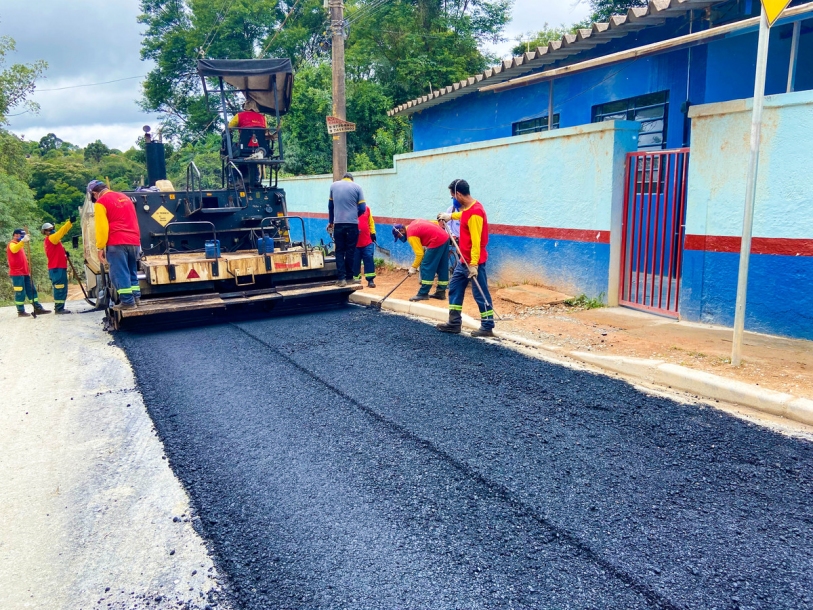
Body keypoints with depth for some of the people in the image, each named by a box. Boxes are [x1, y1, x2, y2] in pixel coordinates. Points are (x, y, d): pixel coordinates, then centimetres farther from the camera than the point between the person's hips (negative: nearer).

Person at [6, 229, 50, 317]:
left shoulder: (20, 245, 23)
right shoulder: (12, 244, -7)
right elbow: (14, 250, -33)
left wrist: (28, 270, 23)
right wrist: (23, 241, -47)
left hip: (25, 273, 9)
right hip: (17, 273, -9)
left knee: (32, 290, 6)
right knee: (20, 292, -6)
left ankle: (38, 308, 7)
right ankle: (21, 311, 0)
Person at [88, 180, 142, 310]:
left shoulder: (101, 202, -2)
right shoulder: (124, 197, 20)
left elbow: (101, 227, -8)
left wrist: (100, 248, -4)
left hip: (116, 243, -7)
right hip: (134, 241, 7)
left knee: (119, 273, -4)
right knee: (132, 271, 14)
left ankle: (127, 301, -7)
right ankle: (136, 297, 10)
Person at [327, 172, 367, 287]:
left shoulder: (333, 185, 10)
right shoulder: (357, 187, 3)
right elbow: (362, 208, 0)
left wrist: (330, 221, 29)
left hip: (338, 223, 1)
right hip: (352, 224, -1)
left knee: (339, 251, 5)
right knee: (350, 251, 7)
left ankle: (342, 278, -2)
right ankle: (348, 276, 13)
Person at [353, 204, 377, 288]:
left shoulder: (366, 208, 5)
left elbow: (371, 221, 13)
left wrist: (373, 233, 11)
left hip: (367, 241, 2)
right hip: (355, 243, -2)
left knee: (369, 259, -1)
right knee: (355, 261, 7)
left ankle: (370, 280, 3)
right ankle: (356, 280, 20)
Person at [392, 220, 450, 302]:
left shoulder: (411, 235, -10)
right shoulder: (413, 224, 15)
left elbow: (419, 253, -13)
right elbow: (436, 223, 19)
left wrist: (413, 268, -4)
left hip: (437, 242, -10)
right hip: (445, 237, 10)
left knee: (426, 267, -4)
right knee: (442, 268, 12)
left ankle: (423, 294, -3)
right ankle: (441, 292, 19)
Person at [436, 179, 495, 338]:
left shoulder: (475, 212, -23)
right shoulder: (468, 207, 6)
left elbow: (476, 241, -25)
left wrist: (473, 265, -26)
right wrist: (451, 216, 28)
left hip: (473, 262, -10)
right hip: (464, 261, 10)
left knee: (480, 294, -2)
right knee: (455, 288, 14)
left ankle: (487, 327, 8)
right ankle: (454, 323, 21)